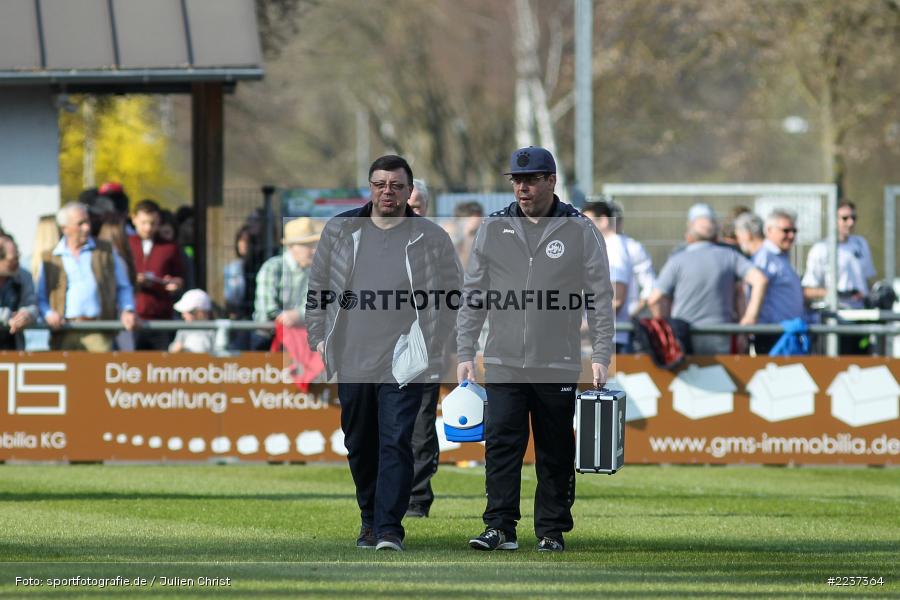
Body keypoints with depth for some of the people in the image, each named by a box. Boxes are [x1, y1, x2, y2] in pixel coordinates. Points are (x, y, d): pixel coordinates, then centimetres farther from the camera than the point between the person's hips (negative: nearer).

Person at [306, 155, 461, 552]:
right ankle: (370, 520, 27)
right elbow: (318, 289, 15)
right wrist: (319, 338, 7)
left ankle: (389, 529, -13)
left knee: (396, 445, -11)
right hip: (351, 362, 3)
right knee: (359, 446, 11)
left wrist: (429, 348, -3)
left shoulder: (431, 239, 1)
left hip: (401, 365, -3)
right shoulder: (340, 231, 8)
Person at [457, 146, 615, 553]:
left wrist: (600, 356, -4)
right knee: (501, 443, -8)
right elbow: (473, 297, 11)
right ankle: (500, 527, -8)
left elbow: (600, 300, 3)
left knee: (555, 453, 4)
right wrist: (465, 354, 5)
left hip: (558, 367, -1)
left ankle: (552, 531, 11)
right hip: (502, 365, 1)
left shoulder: (580, 232, 3)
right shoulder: (493, 229, 8)